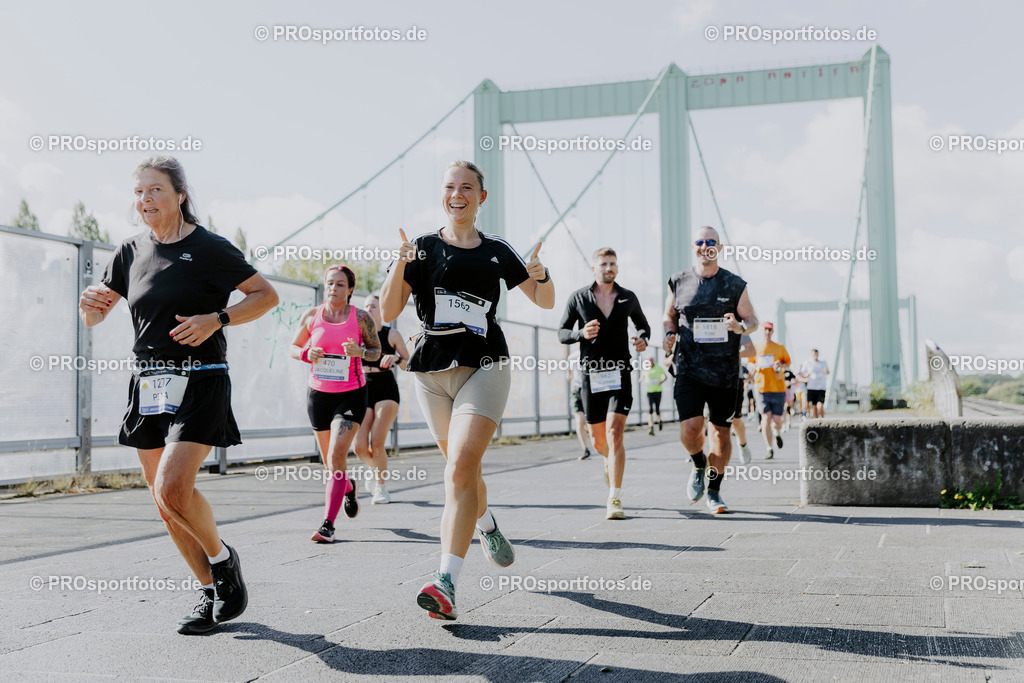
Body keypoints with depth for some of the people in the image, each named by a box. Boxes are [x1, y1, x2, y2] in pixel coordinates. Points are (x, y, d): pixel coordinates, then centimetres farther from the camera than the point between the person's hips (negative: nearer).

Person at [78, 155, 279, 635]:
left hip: (199, 383, -6)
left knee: (172, 487, -20)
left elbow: (267, 295, -2)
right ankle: (212, 594, 21)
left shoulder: (208, 248, -5)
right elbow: (93, 318, 14)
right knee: (163, 504, 6)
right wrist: (89, 303, -9)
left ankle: (223, 558, 8)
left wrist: (216, 319, -15)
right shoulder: (131, 252, 10)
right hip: (148, 384, 6)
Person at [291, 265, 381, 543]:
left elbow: (376, 351, 6)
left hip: (351, 394, -3)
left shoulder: (361, 318, -4)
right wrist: (307, 354, -12)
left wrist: (360, 351, -16)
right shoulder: (311, 316, 1)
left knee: (337, 457, -16)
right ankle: (349, 488, 47)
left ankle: (328, 524, -16)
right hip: (318, 394, 3)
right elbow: (294, 347, 11)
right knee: (329, 461, 13)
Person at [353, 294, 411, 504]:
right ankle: (375, 467, 28)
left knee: (376, 443, -16)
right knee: (360, 447, -8)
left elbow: (409, 365, 1)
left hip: (386, 390, -3)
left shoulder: (391, 334, 2)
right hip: (363, 390, 3)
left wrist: (396, 358, -19)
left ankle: (381, 487, 5)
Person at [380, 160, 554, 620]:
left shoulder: (497, 251, 8)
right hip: (432, 372, 2)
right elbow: (388, 313, 0)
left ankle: (447, 582, -23)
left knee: (461, 466, -19)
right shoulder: (422, 248, 6)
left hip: (483, 368, -2)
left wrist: (539, 274, -7)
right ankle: (486, 524, 46)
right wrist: (400, 266, -16)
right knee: (462, 468, 12)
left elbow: (545, 301, 14)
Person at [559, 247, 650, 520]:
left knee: (614, 433, -16)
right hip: (591, 375, 1)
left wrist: (643, 339, -2)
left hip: (619, 374, -1)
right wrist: (582, 334, -17)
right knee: (598, 441, 9)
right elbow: (562, 333, 4)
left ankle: (614, 500, -14)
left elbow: (643, 325, 21)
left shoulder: (628, 298, 6)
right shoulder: (578, 298, 2)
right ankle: (611, 460, 47)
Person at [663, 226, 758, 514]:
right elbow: (669, 315, 18)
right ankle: (699, 465, 19)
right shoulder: (678, 282, 5)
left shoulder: (735, 284, 3)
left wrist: (740, 327, -15)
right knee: (690, 428, -15)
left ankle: (714, 492, 22)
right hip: (689, 370, 0)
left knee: (721, 431, 5)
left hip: (725, 373, 0)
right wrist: (670, 334, -3)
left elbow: (752, 319, 7)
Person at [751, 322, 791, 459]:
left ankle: (778, 433, 35)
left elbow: (787, 362, 14)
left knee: (777, 420, -2)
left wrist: (781, 365, -8)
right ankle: (769, 449, -4)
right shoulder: (755, 348, 8)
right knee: (766, 418, -10)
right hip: (762, 388, 0)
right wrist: (754, 368, -4)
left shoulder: (779, 348, 6)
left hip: (778, 388, 0)